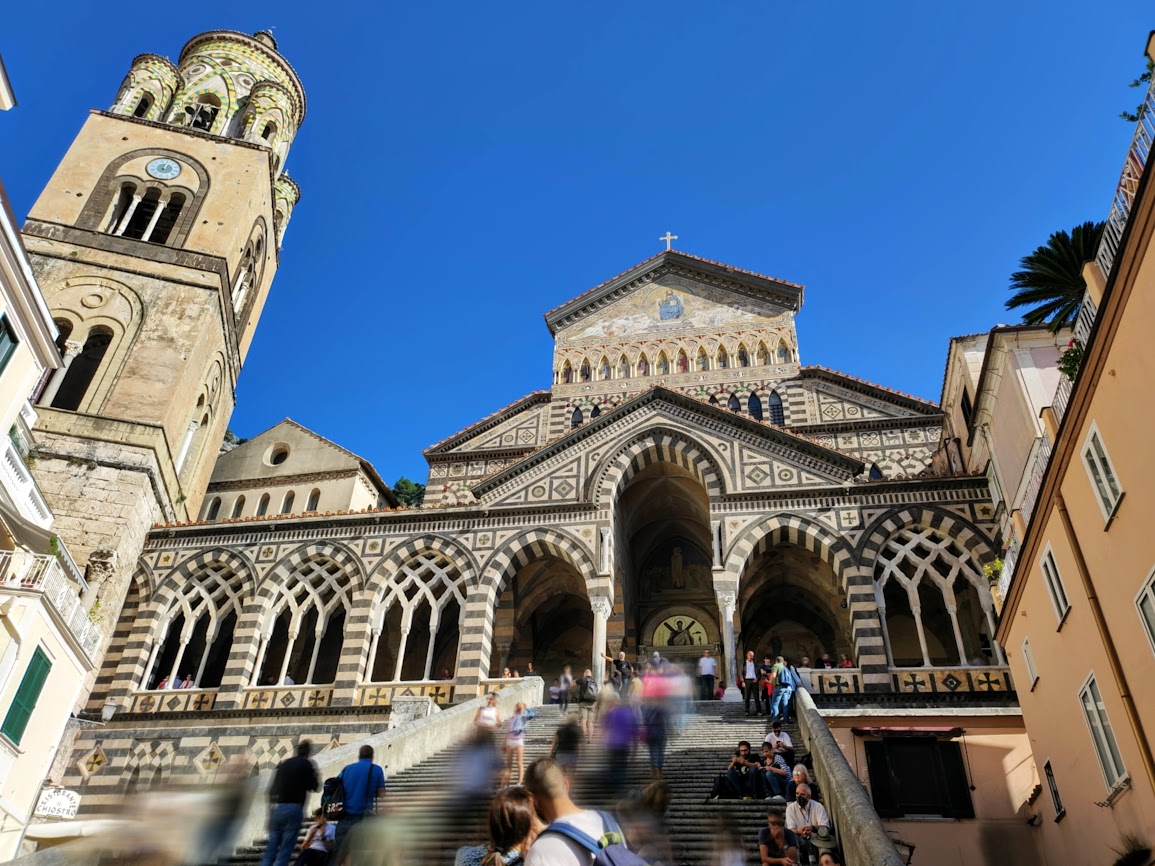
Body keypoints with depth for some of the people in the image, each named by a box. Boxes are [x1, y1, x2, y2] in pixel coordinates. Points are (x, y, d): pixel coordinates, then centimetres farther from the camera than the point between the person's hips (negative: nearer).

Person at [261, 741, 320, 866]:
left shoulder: (283, 764, 15)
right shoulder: (307, 764, -1)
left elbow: (272, 789, 15)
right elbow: (314, 786, 3)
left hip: (275, 807, 5)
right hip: (293, 808, -5)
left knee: (270, 849, 10)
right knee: (285, 850, -1)